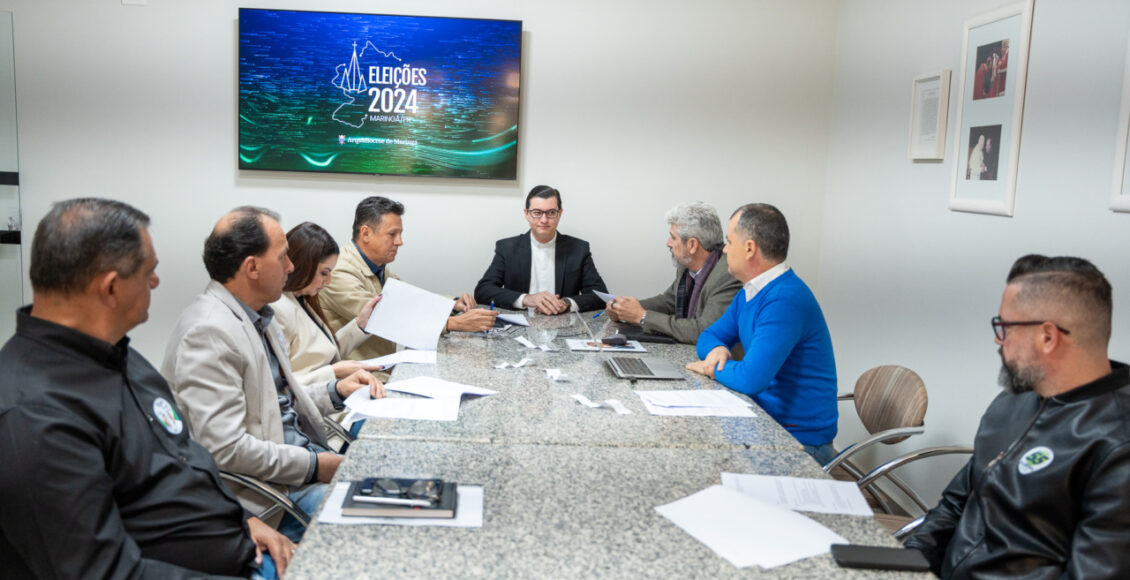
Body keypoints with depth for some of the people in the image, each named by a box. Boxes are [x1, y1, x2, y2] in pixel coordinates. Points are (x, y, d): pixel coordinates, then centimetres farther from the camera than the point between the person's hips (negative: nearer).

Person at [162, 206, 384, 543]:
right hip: (267, 489, -9)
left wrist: (336, 391, 6)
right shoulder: (209, 332, -21)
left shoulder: (256, 314, 11)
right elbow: (224, 448, -26)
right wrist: (313, 464, -18)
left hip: (306, 453, 10)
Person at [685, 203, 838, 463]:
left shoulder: (785, 301, -24)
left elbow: (750, 378, -31)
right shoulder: (749, 294, 8)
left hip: (799, 440, -8)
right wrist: (717, 349, -6)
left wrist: (712, 368, -10)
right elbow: (711, 334, 18)